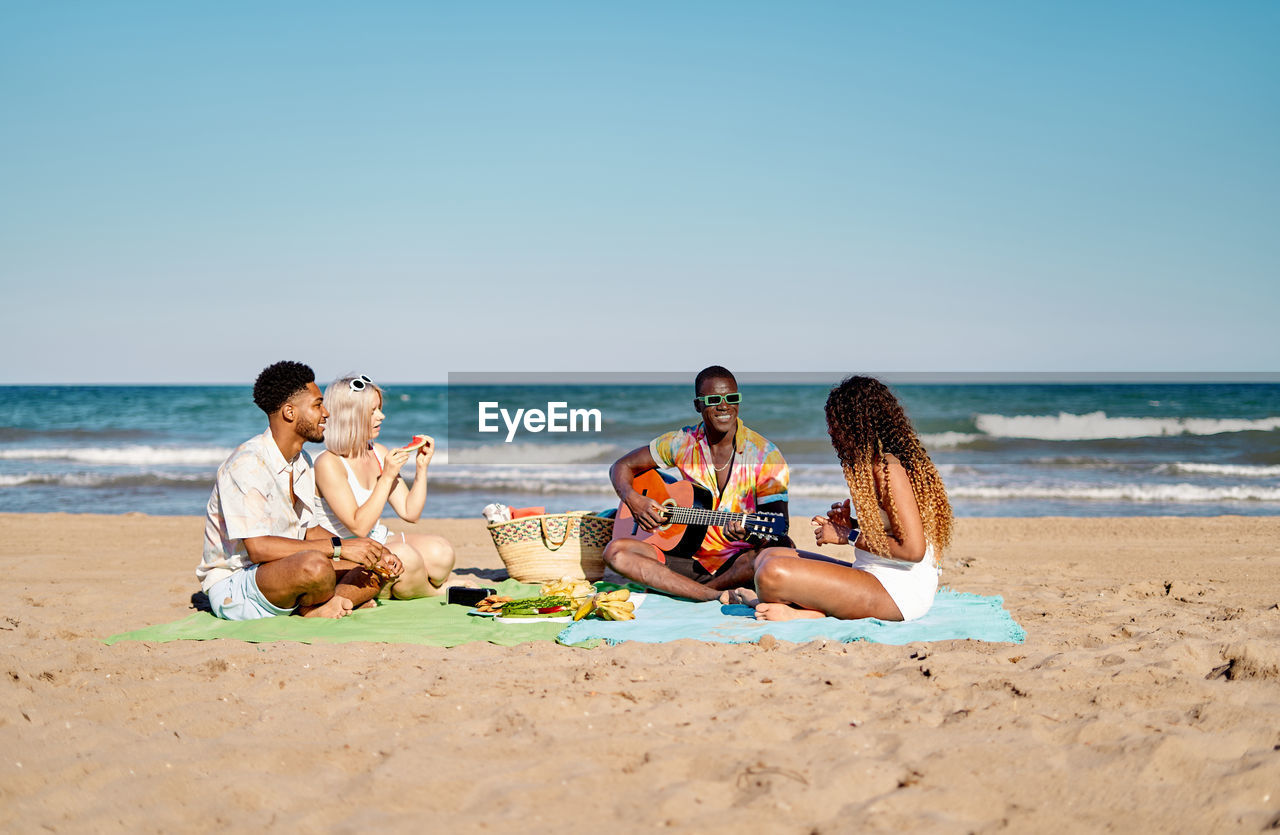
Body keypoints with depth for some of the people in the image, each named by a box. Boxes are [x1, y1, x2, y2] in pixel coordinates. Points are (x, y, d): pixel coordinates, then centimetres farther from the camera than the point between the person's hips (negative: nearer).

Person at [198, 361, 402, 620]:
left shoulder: (302, 463, 11)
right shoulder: (246, 464, -19)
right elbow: (258, 548, -27)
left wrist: (369, 551, -2)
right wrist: (338, 547, -27)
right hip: (232, 586, -9)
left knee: (376, 567, 0)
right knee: (315, 565, -37)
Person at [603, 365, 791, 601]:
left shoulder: (766, 455, -7)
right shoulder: (682, 443, 3)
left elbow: (778, 528, -9)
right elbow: (622, 467, 12)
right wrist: (633, 500, -10)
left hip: (739, 560, -3)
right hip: (691, 558, 3)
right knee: (615, 552, -18)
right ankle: (721, 595, -27)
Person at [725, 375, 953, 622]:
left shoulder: (888, 468, -15)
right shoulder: (878, 462, 16)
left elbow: (913, 549, -22)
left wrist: (850, 536, -11)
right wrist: (851, 523, 6)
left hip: (898, 593, -11)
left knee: (773, 574, -27)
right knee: (768, 556, 11)